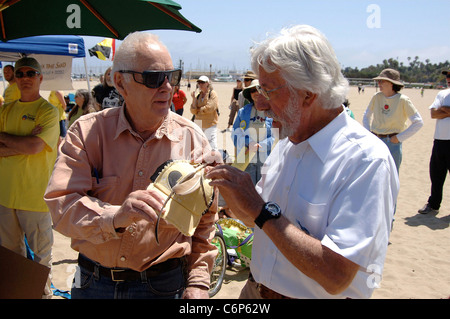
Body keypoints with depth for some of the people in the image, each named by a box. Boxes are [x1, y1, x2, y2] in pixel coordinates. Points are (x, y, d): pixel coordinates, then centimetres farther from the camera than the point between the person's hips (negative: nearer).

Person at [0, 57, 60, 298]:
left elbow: (35, 146, -20)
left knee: (41, 255, 7)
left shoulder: (48, 111, -7)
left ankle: (44, 291, 24)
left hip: (35, 195, -5)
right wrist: (23, 144, -15)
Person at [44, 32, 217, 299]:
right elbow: (62, 203, -18)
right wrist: (115, 217, -36)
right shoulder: (87, 132, -7)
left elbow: (205, 221, 0)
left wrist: (198, 282, -4)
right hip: (92, 281, 1)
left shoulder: (192, 138, -6)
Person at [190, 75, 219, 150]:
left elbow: (209, 108, -15)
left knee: (211, 145, -10)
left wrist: (199, 109, -2)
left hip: (210, 124, -6)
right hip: (199, 124, 6)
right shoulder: (198, 95, 12)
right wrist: (194, 98, -5)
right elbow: (193, 111, 4)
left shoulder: (213, 94, -3)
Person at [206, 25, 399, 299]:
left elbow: (336, 277, -30)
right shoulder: (287, 143, -1)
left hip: (312, 295, -6)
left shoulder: (367, 159, -24)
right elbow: (257, 219, 7)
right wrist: (233, 193, -12)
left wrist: (260, 209, -26)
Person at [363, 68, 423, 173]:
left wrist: (399, 138, -9)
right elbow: (366, 116, 17)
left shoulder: (403, 100, -9)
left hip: (392, 143, -4)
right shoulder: (377, 97, 2)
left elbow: (418, 122, -7)